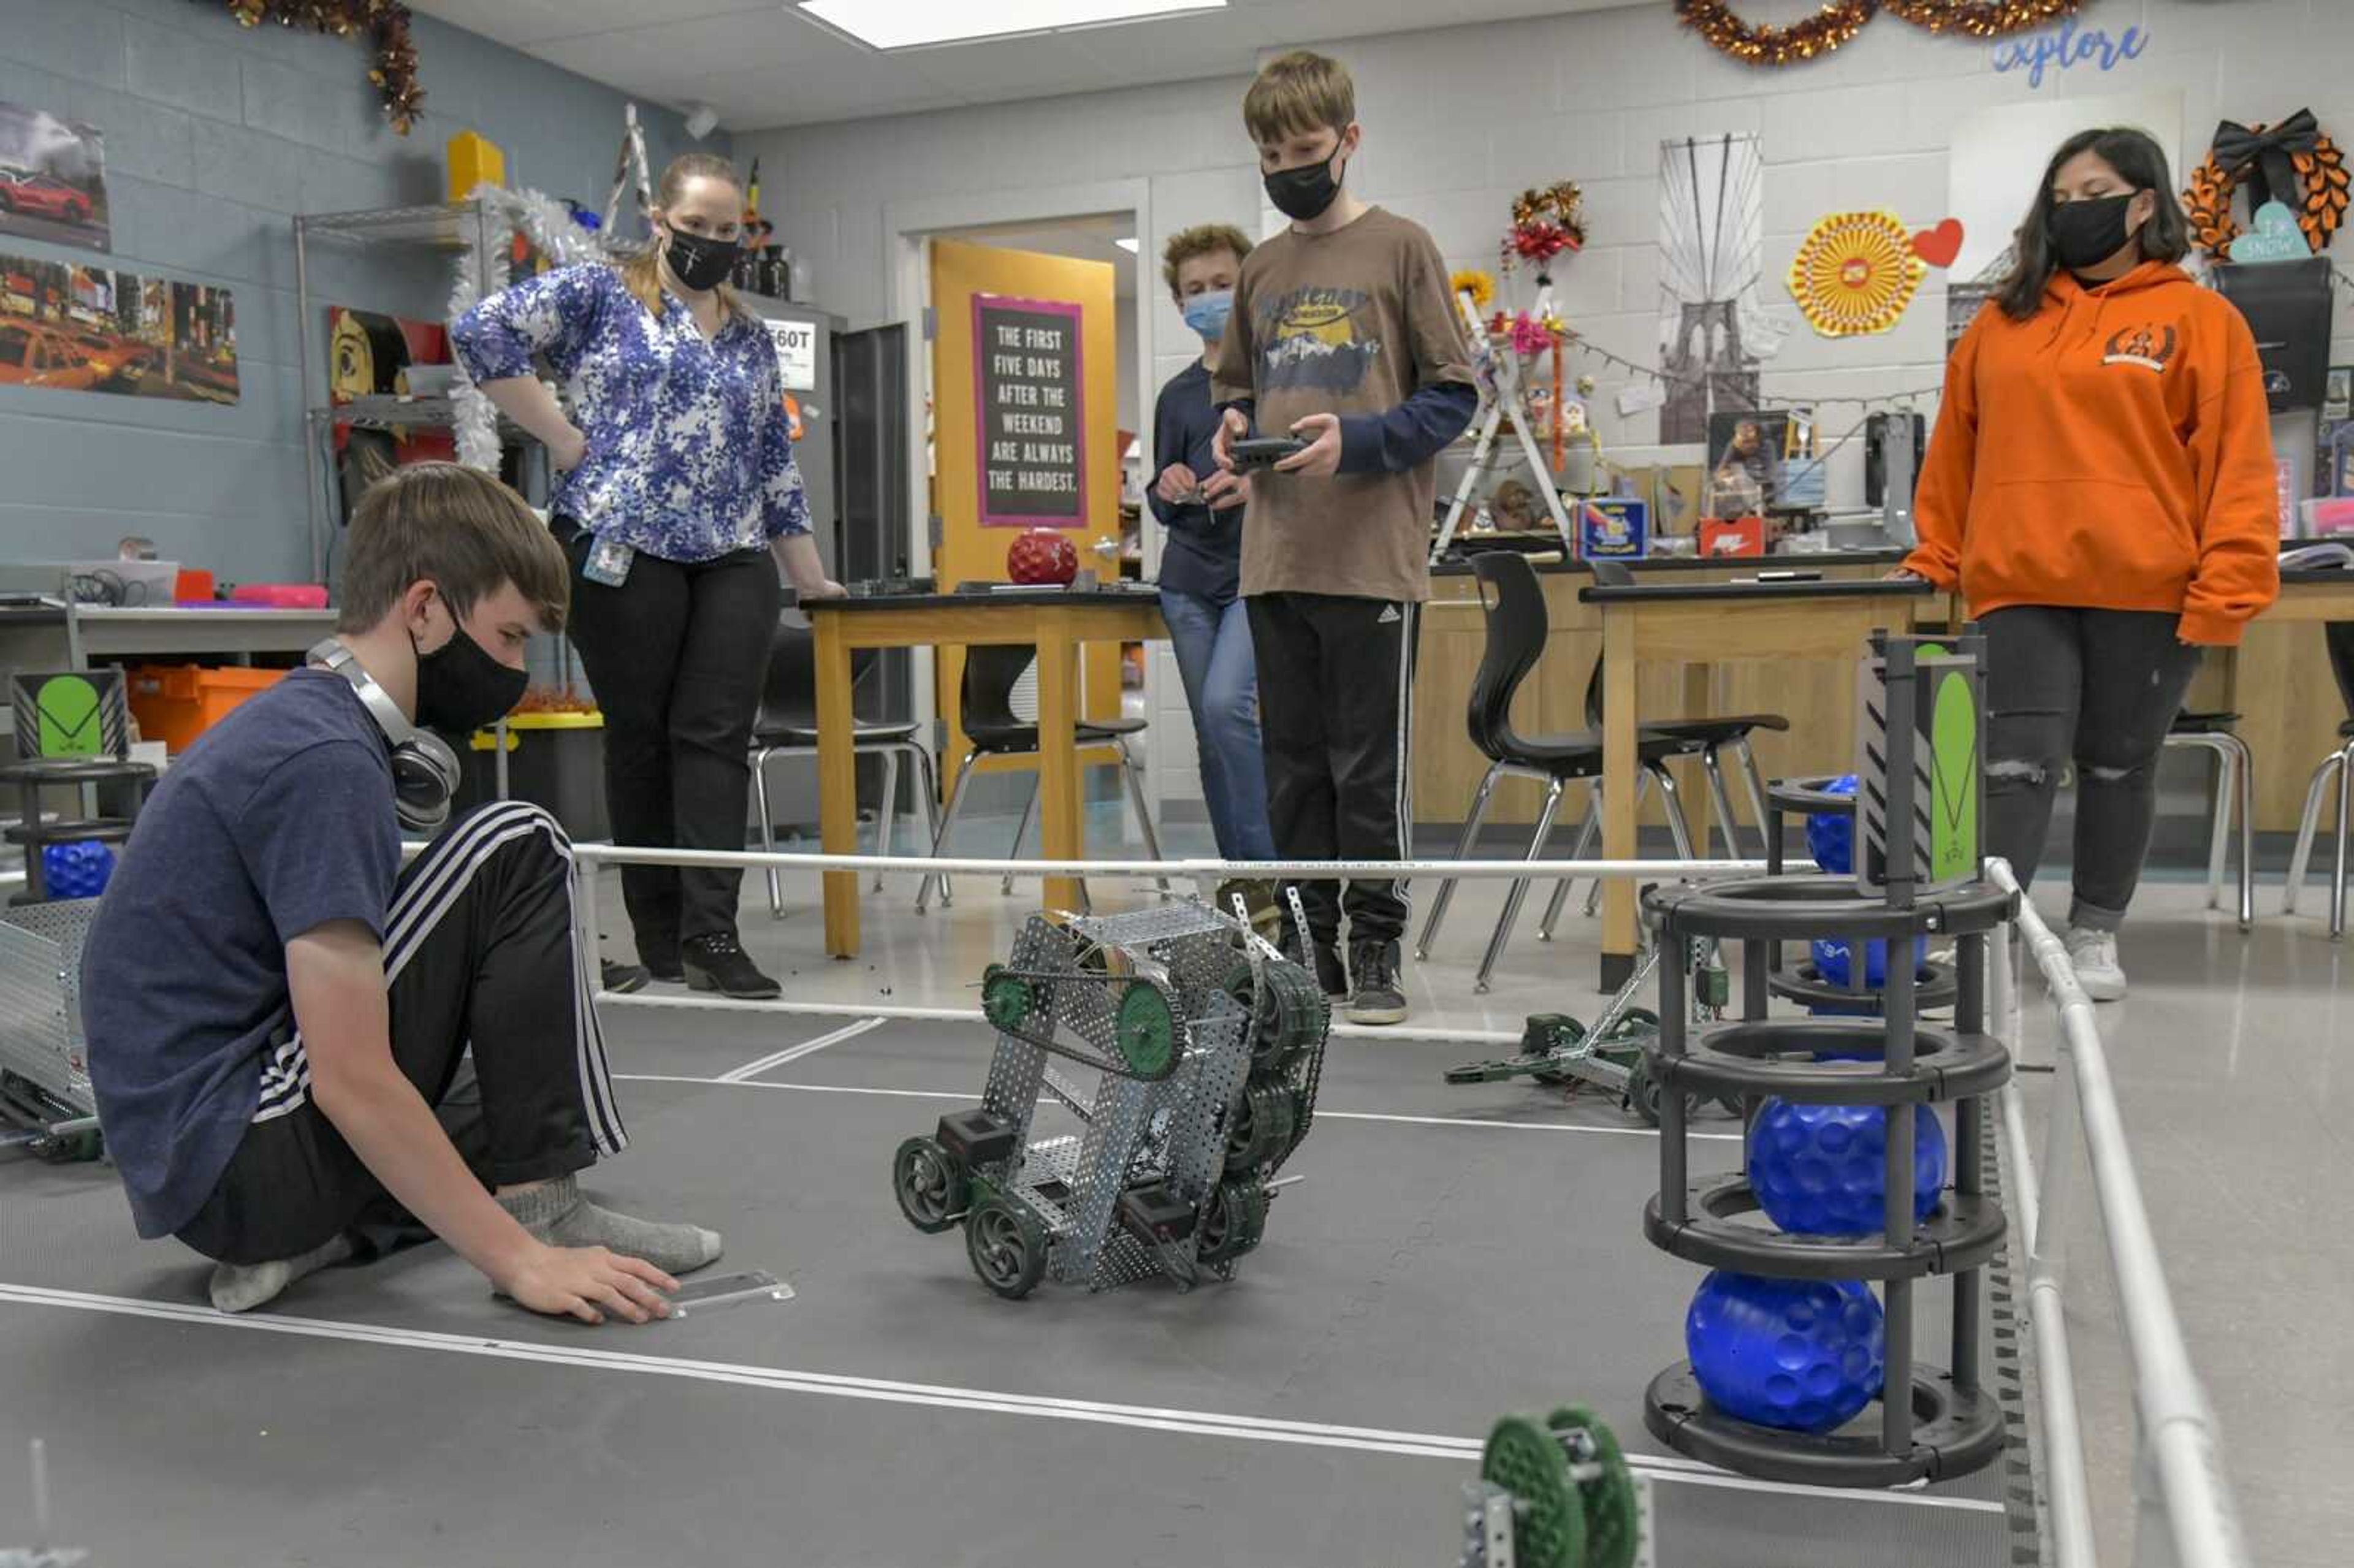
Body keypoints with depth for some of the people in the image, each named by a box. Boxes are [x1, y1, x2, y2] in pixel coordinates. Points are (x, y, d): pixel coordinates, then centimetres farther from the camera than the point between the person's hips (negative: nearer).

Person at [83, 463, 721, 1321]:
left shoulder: (295, 720, 11)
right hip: (244, 1165, -10)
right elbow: (352, 1079, -24)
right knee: (516, 851, -14)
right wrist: (522, 1260, -19)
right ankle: (539, 1213, -12)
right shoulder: (327, 760, -20)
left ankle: (317, 1232, 8)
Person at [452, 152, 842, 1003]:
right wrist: (563, 436, -8)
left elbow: (776, 462, 21)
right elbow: (483, 333, -5)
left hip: (733, 561, 4)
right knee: (639, 738, 2)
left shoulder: (751, 336, 20)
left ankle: (711, 934, -4)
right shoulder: (598, 293, 5)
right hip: (623, 549, -4)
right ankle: (658, 937, 9)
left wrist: (812, 579, 17)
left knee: (718, 738, -5)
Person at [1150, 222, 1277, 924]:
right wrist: (1167, 490, -2)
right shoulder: (1177, 395, 15)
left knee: (1228, 703, -23)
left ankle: (1272, 866, -12)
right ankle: (1240, 875, 15)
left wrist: (1263, 486, -18)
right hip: (1190, 579, 5)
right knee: (1212, 733, 5)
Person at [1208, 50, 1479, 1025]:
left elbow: (1453, 394, -3)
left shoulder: (1400, 248, -1)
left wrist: (1357, 442, -17)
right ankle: (1308, 942, 21)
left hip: (1374, 558, -5)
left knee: (1369, 767, 1)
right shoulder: (1259, 270, 14)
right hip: (1275, 560, 5)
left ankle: (1376, 949, 13)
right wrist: (1233, 433, 0)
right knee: (1294, 762, 11)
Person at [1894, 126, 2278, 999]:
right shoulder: (2002, 323, 11)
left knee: (2118, 766, 10)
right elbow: (1956, 454, 16)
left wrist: (2223, 590, -9)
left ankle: (2096, 933, 23)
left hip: (2147, 593, -1)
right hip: (2021, 588, 1)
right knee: (2018, 766, -6)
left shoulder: (2202, 320, 2)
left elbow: (2236, 465, -2)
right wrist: (1934, 560, 13)